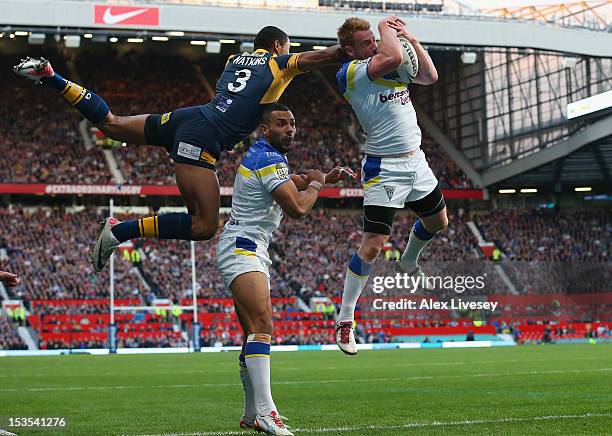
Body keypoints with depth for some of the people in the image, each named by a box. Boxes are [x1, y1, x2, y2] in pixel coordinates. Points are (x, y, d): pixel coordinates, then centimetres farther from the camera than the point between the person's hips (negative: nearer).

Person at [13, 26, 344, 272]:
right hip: (202, 138, -8)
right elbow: (325, 56, 1)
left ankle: (49, 76, 15)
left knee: (111, 123, 26)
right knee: (205, 226, -15)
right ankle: (119, 231, -20)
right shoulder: (279, 63, 5)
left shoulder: (235, 59, 25)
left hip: (184, 117, 8)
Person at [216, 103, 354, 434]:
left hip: (253, 252, 11)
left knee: (254, 332, 12)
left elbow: (291, 182, 37)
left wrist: (326, 177, 19)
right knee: (263, 324, -24)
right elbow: (298, 208, -20)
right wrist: (316, 184, -1)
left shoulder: (267, 156, 17)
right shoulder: (268, 159, -15)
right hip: (241, 248, -11)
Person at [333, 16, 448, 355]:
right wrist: (386, 27, -12)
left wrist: (410, 38, 5)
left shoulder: (390, 68, 10)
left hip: (415, 160, 8)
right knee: (372, 245, -13)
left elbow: (430, 76, 11)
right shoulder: (350, 72, -15)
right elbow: (392, 57, -30)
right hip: (384, 169, -8)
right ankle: (344, 321, -4)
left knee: (437, 222, 26)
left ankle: (408, 264, 55)